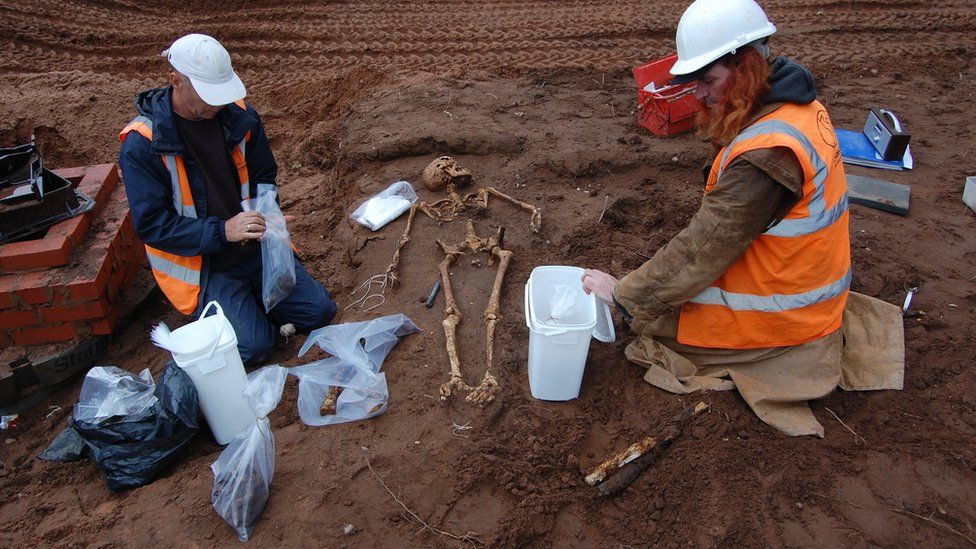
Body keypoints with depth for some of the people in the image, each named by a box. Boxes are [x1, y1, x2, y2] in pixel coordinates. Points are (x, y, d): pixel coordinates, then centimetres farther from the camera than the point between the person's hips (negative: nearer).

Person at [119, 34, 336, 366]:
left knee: (319, 311, 0)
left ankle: (249, 300, 22)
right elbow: (152, 225, -17)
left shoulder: (238, 115, -5)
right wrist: (222, 231, -29)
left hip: (252, 245, 5)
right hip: (197, 262, -4)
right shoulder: (142, 145, -19)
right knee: (254, 346, -18)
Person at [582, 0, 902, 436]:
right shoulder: (800, 107, 1)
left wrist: (623, 294, -16)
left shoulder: (768, 153, -30)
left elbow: (703, 251, -26)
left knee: (646, 313, 0)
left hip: (779, 317, -9)